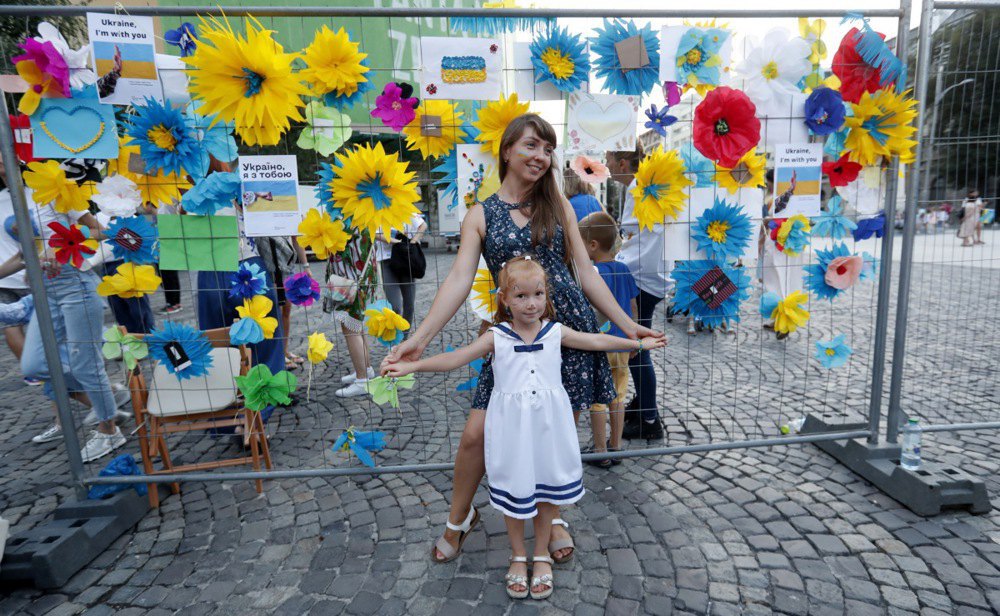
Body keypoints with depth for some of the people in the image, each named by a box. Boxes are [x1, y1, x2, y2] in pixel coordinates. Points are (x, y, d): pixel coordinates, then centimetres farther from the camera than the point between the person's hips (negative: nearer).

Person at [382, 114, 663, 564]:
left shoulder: (557, 206, 8)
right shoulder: (480, 216, 4)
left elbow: (585, 273, 9)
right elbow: (459, 280, -7)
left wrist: (626, 324, 6)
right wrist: (418, 339, -18)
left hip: (570, 327, 1)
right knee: (476, 434, -3)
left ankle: (554, 518, 37)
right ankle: (459, 519, 27)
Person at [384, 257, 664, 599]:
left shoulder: (556, 332, -1)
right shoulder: (497, 336, -7)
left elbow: (596, 341, 7)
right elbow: (455, 358, -12)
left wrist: (638, 343, 10)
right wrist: (412, 366, -22)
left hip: (548, 424, 2)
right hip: (512, 427, -1)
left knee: (548, 489, 13)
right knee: (514, 491, 11)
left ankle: (541, 555, 36)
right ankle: (518, 557, 35)